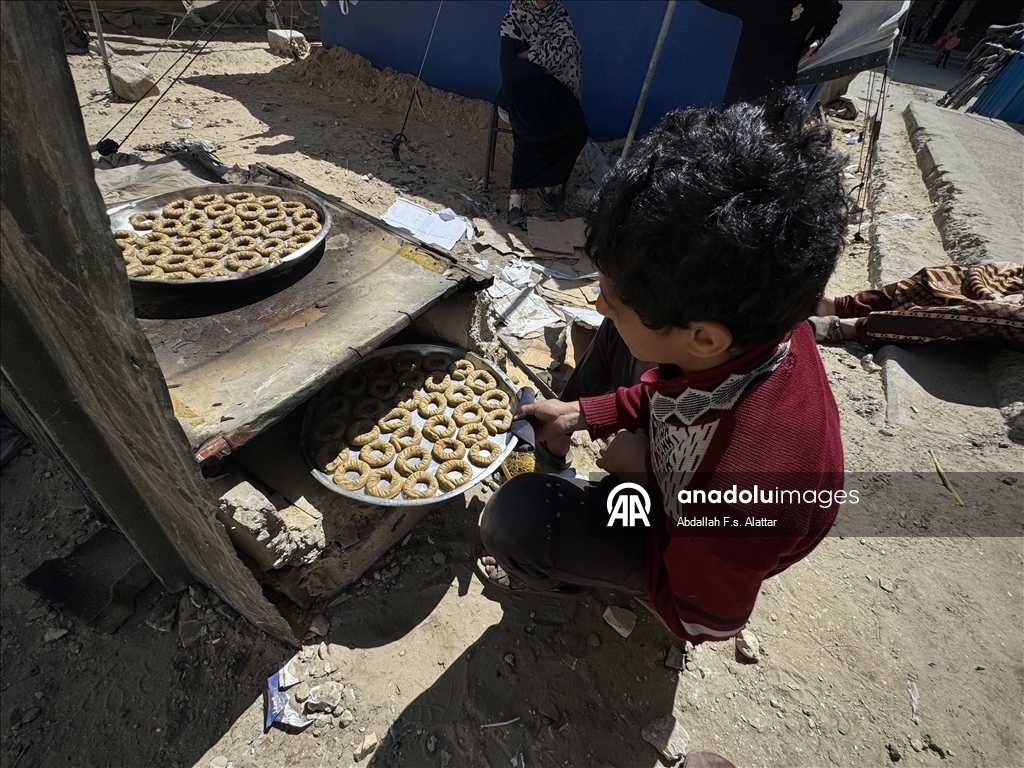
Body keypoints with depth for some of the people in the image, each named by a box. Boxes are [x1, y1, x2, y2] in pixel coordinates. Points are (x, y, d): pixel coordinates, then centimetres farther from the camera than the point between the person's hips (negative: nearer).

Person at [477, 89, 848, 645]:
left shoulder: (746, 483, -46)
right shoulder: (758, 324, -28)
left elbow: (701, 620, -22)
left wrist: (641, 475, -21)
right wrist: (583, 414, -9)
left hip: (680, 553, -5)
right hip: (674, 471, 6)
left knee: (511, 518, -24)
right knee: (602, 349, 3)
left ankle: (550, 572, 16)